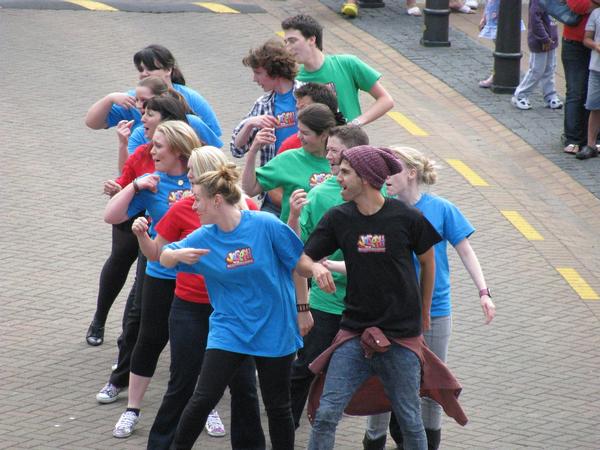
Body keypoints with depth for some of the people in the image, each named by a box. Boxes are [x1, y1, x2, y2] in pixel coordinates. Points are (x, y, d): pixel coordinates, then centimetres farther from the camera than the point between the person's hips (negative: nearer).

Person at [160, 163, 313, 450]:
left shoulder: (265, 225, -16)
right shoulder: (203, 237, -5)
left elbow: (297, 265, -6)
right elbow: (164, 259, 0)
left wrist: (302, 308, 0)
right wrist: (178, 254, -24)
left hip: (274, 329, -2)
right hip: (228, 328, 2)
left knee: (278, 405, 10)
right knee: (203, 399, -5)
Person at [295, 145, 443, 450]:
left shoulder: (407, 218, -9)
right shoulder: (338, 218, -2)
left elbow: (427, 262, 7)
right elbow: (301, 261, 1)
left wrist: (424, 314, 16)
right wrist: (315, 268, -23)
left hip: (403, 335, -2)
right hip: (354, 332, 2)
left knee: (410, 421, 7)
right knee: (326, 415, -7)